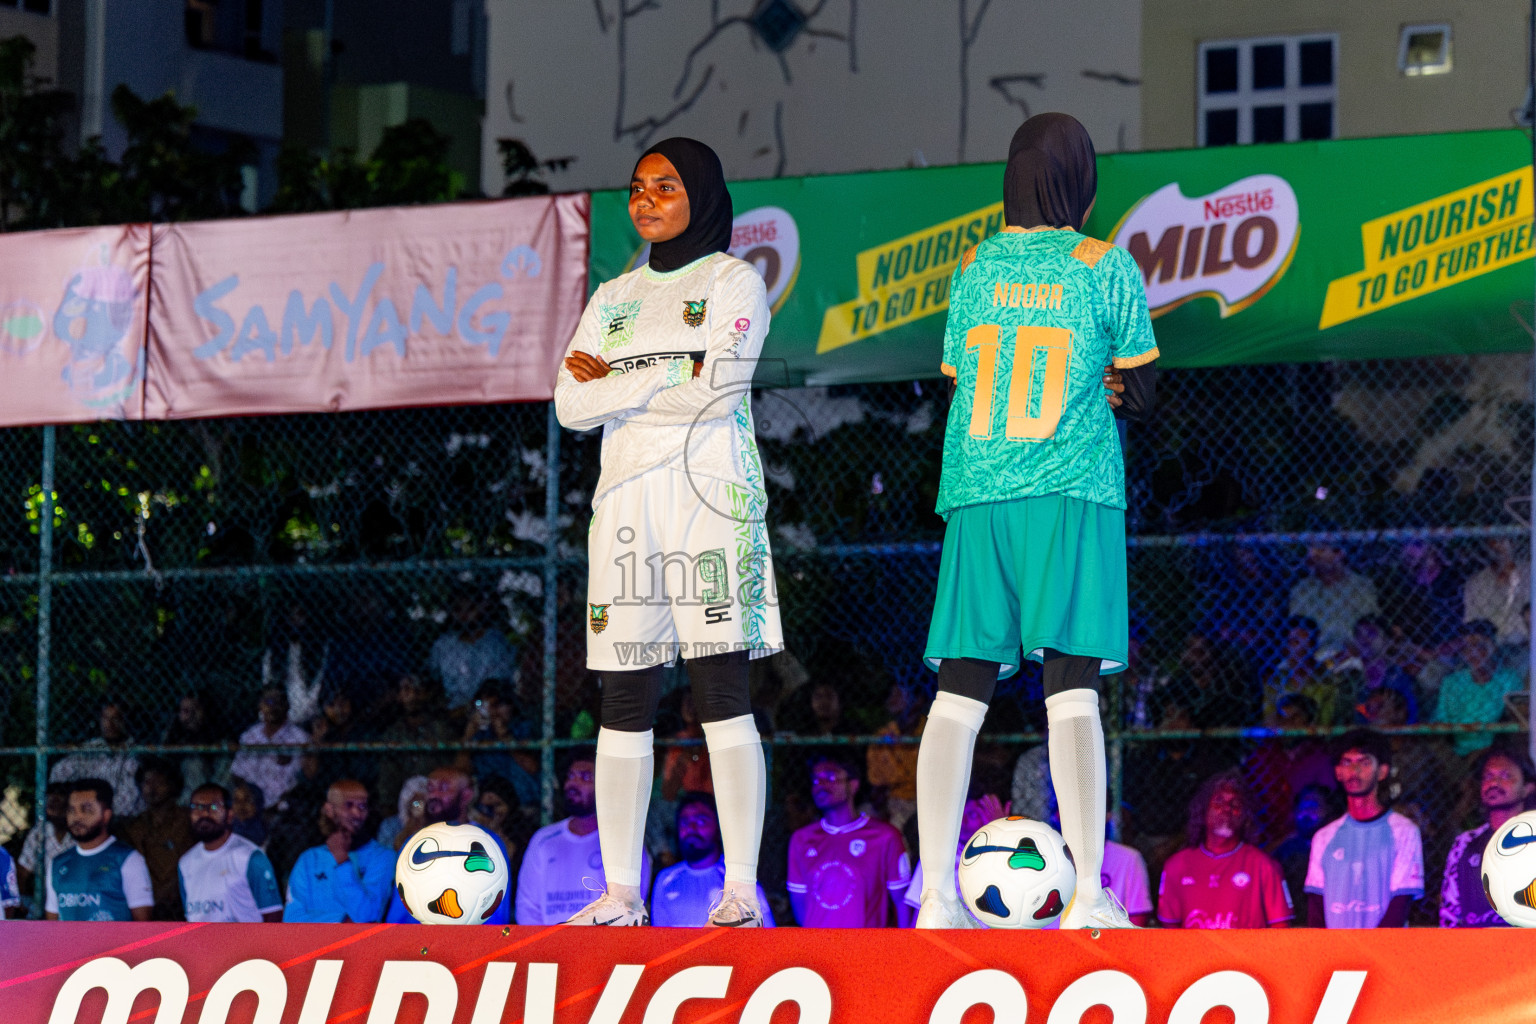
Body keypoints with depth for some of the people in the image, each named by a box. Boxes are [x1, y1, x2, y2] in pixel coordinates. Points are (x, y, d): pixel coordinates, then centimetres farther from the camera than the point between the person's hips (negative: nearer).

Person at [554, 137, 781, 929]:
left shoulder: (733, 282, 5)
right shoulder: (614, 298, 19)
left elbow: (716, 385, -11)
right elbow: (571, 406, 8)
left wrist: (614, 382, -2)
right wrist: (667, 383, -6)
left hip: (711, 497, -5)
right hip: (627, 500, 5)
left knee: (723, 692, -11)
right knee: (624, 701, 1)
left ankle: (741, 888, -12)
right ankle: (621, 892, 3)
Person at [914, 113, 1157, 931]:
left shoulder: (973, 269, 10)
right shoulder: (1106, 267, 1)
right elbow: (1138, 393, 6)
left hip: (976, 495, 3)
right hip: (1072, 493, -3)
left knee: (960, 692, 3)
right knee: (1072, 688, -7)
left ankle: (937, 894, -2)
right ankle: (1088, 893, -15)